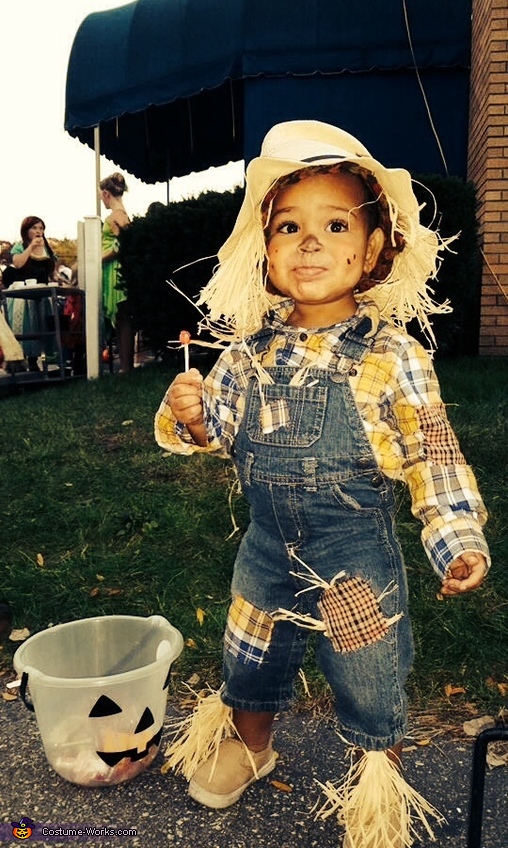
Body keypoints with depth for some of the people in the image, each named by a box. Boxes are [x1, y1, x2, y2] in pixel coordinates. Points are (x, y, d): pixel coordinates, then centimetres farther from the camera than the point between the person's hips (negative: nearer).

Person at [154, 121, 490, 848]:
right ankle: (248, 748, 57)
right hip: (268, 550, 4)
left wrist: (459, 541, -17)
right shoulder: (252, 350, -6)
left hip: (359, 562, -3)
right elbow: (218, 427, 2)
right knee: (249, 669, 26)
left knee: (372, 693, 17)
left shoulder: (392, 357, -16)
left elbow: (434, 457, -10)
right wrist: (190, 415, -19)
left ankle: (378, 788, 48)